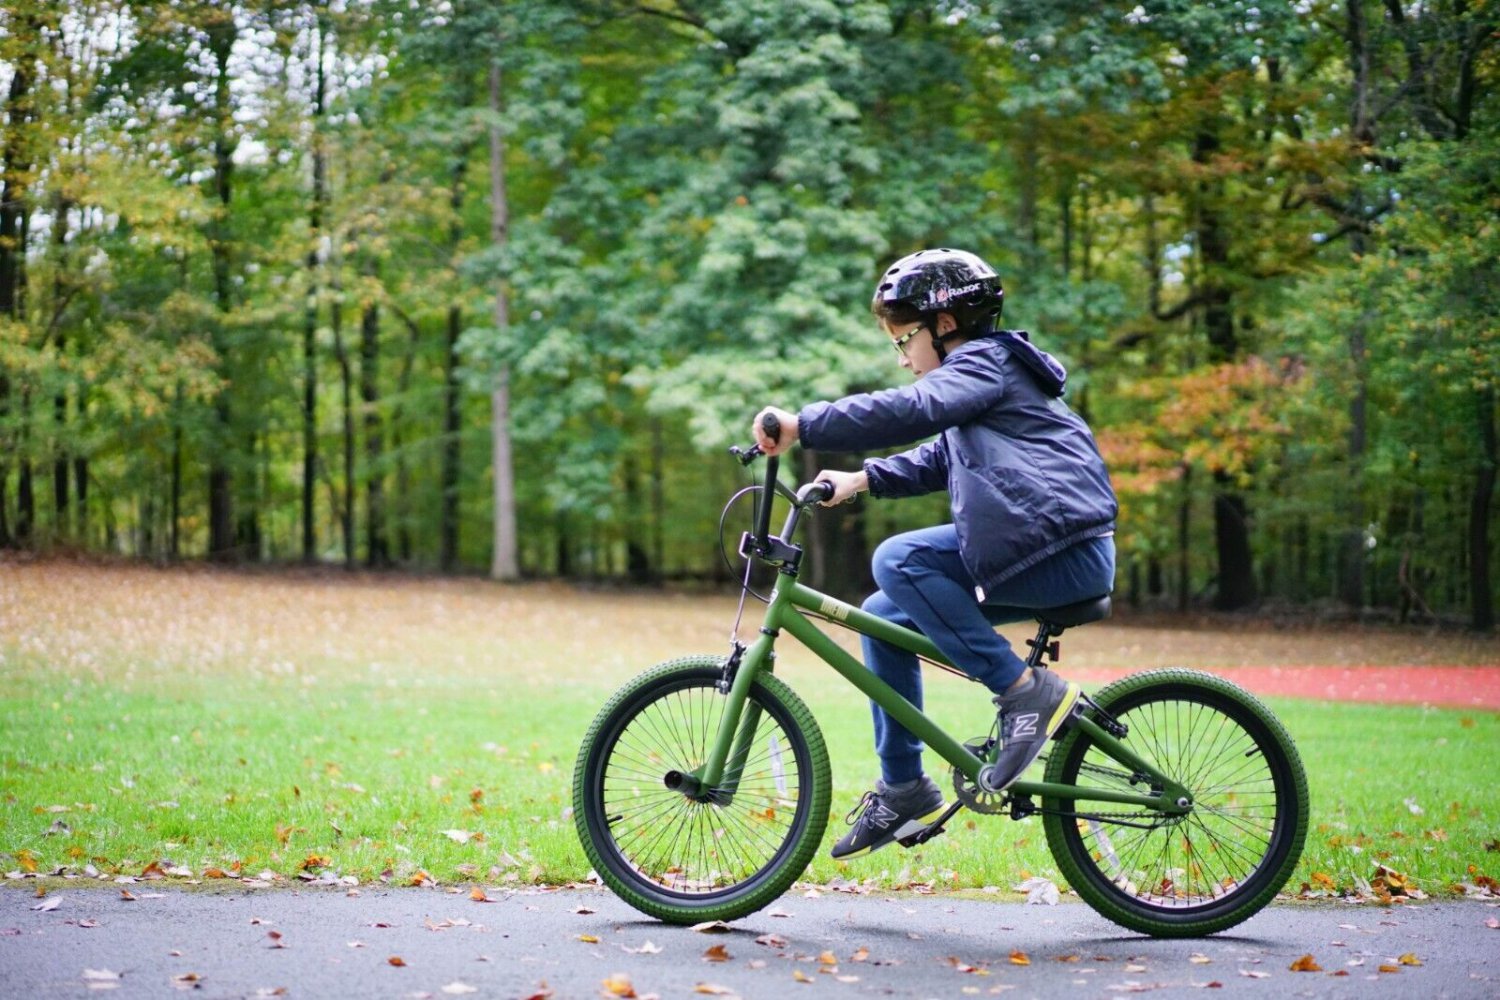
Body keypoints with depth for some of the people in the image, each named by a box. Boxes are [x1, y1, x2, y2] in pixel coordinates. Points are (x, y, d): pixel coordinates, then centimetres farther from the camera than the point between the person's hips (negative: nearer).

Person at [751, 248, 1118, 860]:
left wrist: (803, 426, -26)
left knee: (901, 560, -23)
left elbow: (911, 411, -25)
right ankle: (904, 791, 14)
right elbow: (936, 461, 30)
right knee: (883, 616, 8)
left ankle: (1026, 691, -19)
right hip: (1046, 557, 10)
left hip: (1065, 551, -10)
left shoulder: (985, 361, -7)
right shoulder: (980, 374, 25)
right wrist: (862, 479, 15)